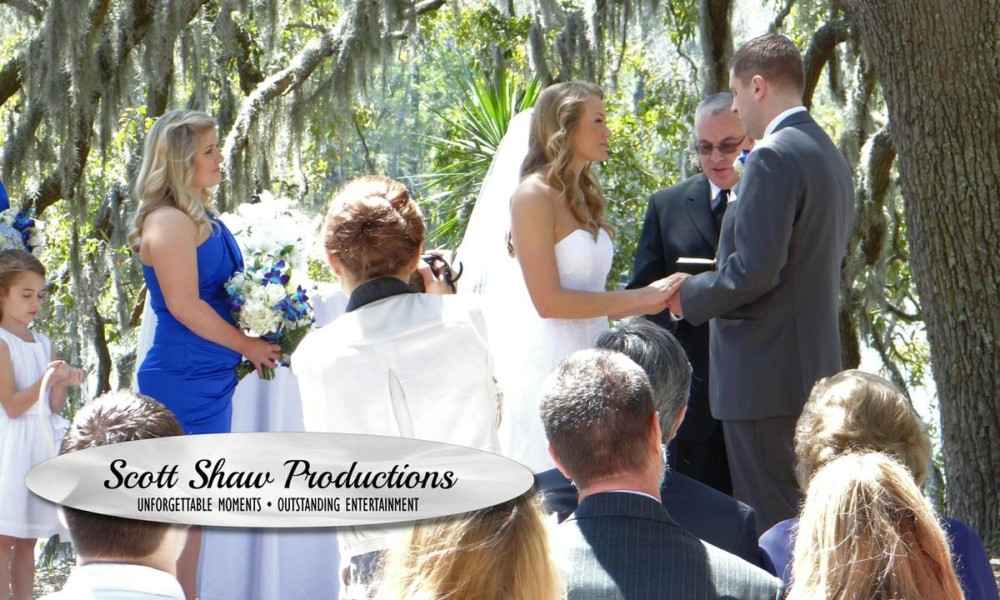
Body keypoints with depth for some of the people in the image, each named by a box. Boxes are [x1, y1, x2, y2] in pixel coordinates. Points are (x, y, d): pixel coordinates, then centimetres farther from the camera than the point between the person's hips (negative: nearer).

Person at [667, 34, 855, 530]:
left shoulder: (773, 158, -16)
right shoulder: (828, 154, 15)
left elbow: (754, 270, -22)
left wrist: (691, 295, -5)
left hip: (764, 375, -10)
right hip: (815, 365, 10)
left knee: (769, 523, -6)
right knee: (800, 516, 15)